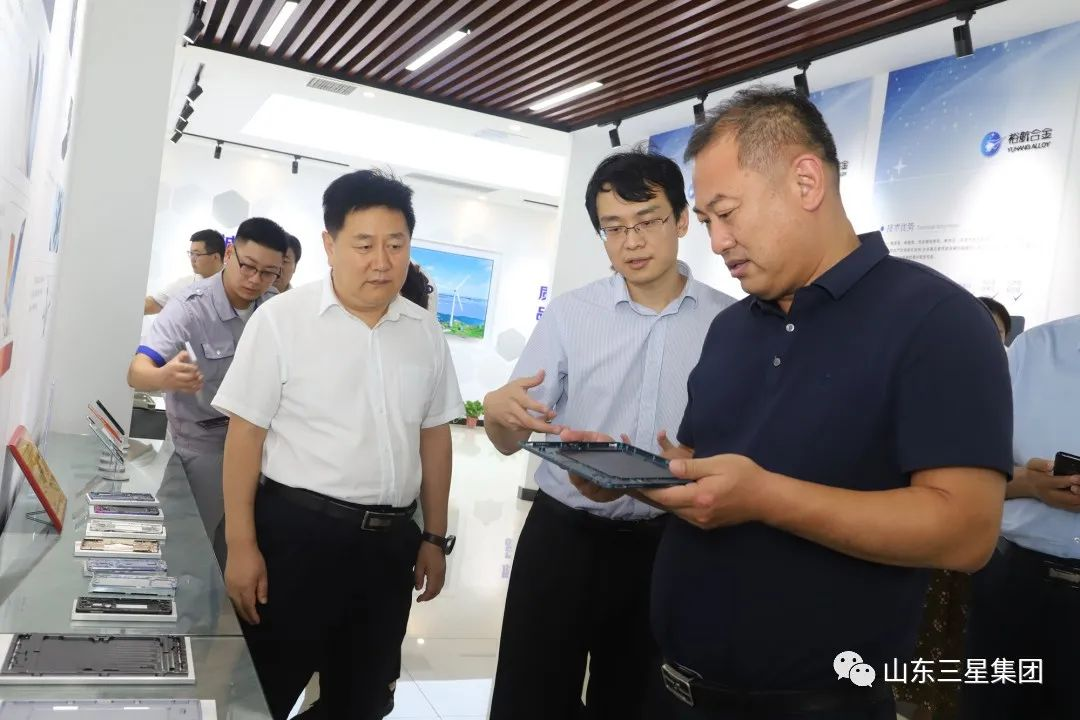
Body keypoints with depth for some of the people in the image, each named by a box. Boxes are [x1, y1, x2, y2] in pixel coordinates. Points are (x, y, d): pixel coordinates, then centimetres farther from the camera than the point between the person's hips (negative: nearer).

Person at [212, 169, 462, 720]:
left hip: (390, 540, 4)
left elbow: (434, 436, 10)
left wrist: (434, 537, 11)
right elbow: (245, 432, -8)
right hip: (296, 532, -4)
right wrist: (241, 544, -10)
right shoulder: (281, 319, -8)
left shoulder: (425, 333, 5)